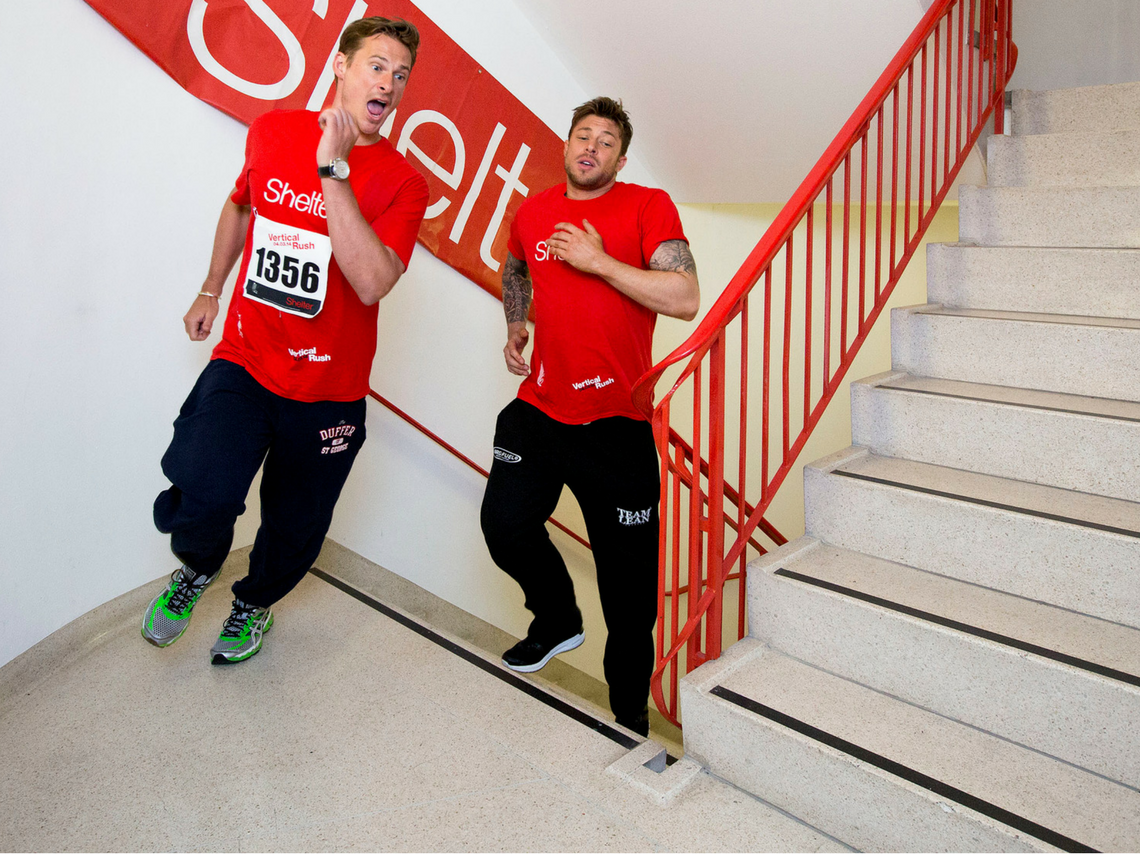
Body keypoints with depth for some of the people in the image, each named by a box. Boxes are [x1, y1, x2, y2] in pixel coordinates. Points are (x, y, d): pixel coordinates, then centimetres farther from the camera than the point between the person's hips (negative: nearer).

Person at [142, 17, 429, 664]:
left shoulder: (403, 182, -9)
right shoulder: (273, 131, 1)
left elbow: (372, 282, -26)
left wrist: (334, 170, -27)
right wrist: (211, 290, 23)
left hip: (327, 390, -1)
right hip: (243, 363, 1)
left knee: (295, 528, 11)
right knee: (201, 498, -20)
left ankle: (254, 603, 47)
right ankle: (198, 567, 18)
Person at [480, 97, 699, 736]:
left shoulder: (648, 206, -4)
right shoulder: (533, 213, 10)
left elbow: (686, 300, -17)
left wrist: (598, 260, -18)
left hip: (616, 422, -4)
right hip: (538, 408, 5)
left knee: (628, 578, 3)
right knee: (505, 524, 0)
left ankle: (630, 710, 23)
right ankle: (558, 619, 32)